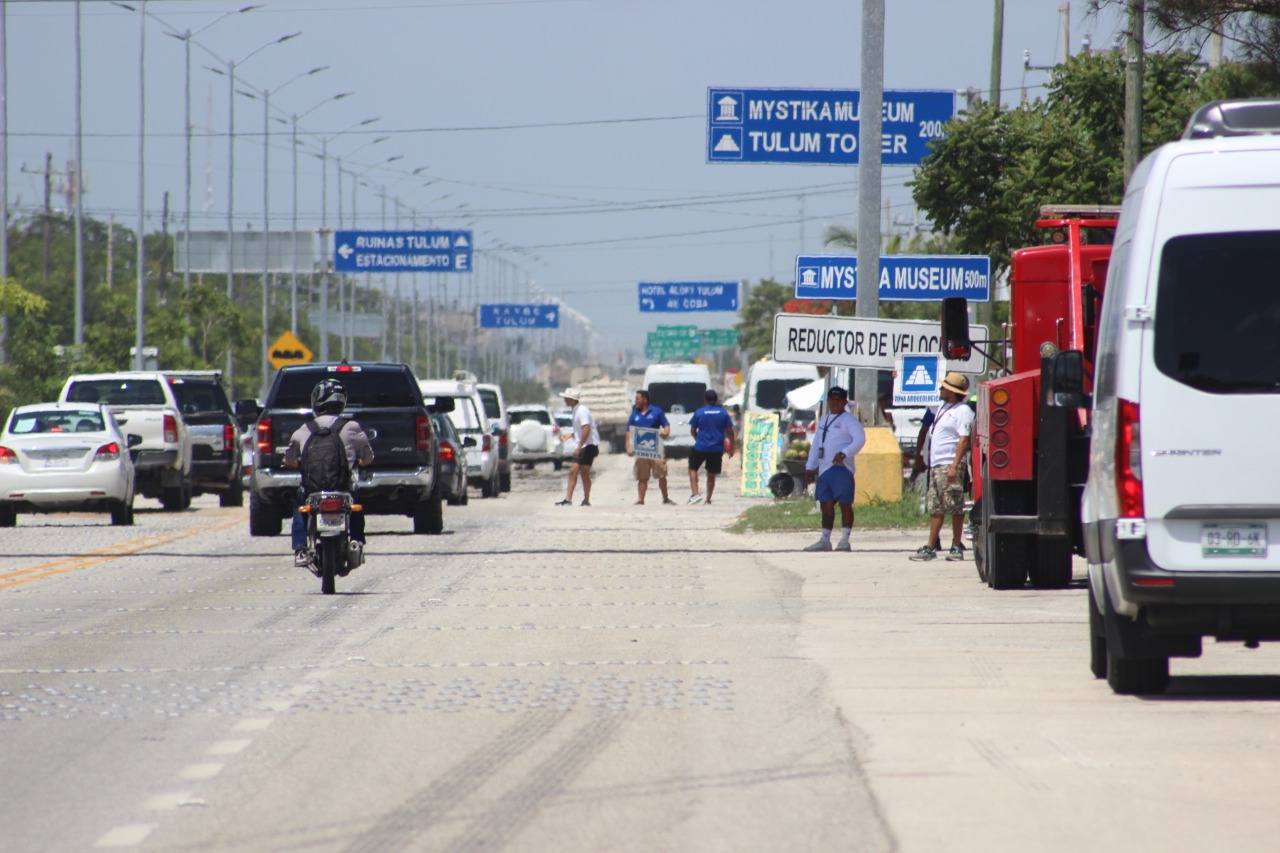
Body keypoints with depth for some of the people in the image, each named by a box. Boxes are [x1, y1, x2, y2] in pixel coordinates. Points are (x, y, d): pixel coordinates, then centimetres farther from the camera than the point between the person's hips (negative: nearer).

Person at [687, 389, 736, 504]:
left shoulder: (699, 413, -4)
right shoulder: (724, 413, 0)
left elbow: (693, 430, 5)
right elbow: (730, 432, 2)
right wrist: (731, 448, 12)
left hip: (701, 447, -2)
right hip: (717, 449, 2)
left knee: (693, 469, 12)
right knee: (711, 475, 12)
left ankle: (695, 494, -5)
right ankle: (708, 499, 15)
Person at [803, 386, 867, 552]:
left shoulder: (848, 420, -3)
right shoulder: (823, 420, 21)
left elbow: (860, 438, -15)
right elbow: (816, 444, 23)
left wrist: (844, 453, -24)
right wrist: (810, 466, 18)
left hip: (841, 468, -8)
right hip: (824, 469, 8)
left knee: (845, 504, -5)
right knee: (826, 505, 9)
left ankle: (844, 541, -3)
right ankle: (825, 540, 14)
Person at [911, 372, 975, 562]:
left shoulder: (962, 411, -10)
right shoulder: (942, 407, 18)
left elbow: (964, 439, -17)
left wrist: (954, 466, -24)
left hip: (950, 466, -9)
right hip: (936, 465, 9)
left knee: (955, 508, -5)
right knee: (935, 508, 7)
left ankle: (957, 547, -1)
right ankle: (931, 546, 7)